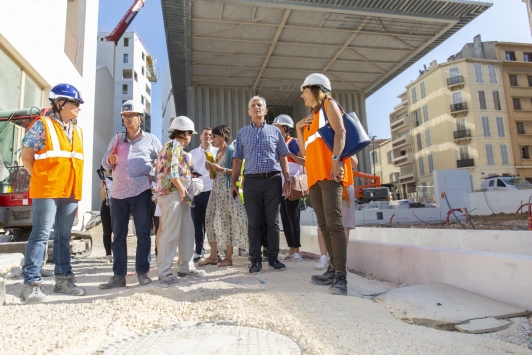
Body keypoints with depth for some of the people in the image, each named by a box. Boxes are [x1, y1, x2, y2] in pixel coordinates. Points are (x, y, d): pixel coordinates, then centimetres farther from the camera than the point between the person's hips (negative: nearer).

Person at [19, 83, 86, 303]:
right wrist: (40, 180, -3)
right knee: (41, 235, -4)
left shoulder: (77, 132, 16)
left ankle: (63, 279, 18)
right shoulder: (43, 125, -2)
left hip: (70, 193, 6)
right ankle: (32, 283, 4)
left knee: (63, 236, 10)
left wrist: (76, 192, 13)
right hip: (47, 191, -6)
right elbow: (26, 156, -3)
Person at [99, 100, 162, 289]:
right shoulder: (117, 139, 17)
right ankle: (119, 275, 11)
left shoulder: (151, 139, 9)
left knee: (143, 233, 0)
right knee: (118, 235, 5)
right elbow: (105, 163, 15)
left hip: (141, 192, -3)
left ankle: (142, 272, 8)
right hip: (118, 193, 3)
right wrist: (109, 160, -8)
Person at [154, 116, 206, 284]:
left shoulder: (176, 147, 23)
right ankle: (164, 272, -2)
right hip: (172, 193, -10)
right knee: (170, 233, -8)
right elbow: (171, 170, -18)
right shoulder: (174, 145, -7)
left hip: (180, 195, 10)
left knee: (187, 232, 11)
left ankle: (186, 267, 19)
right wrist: (181, 188, -15)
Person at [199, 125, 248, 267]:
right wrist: (211, 168, 10)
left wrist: (222, 169, -21)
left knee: (228, 221, -5)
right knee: (211, 220, 3)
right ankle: (213, 256, 9)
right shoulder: (218, 152, 20)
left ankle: (229, 257, 3)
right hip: (216, 189, 8)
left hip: (227, 189, -8)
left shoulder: (231, 150, -5)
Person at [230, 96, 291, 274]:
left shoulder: (274, 131, 11)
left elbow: (283, 157, 8)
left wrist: (287, 179, -1)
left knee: (272, 222, 5)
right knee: (253, 223, 3)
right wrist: (233, 182, 4)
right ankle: (256, 260, 11)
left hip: (273, 180, 0)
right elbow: (237, 160, 11)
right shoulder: (242, 133, 13)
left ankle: (273, 258, 14)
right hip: (251, 181, 1)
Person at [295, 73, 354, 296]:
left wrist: (336, 159, -23)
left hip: (329, 173, -8)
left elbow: (340, 131, -9)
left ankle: (341, 276, -16)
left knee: (334, 223, -15)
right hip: (315, 175, 8)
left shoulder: (328, 104, 9)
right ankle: (334, 271, 9)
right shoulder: (310, 117, 28)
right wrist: (299, 129, 13)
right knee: (324, 225, 5)